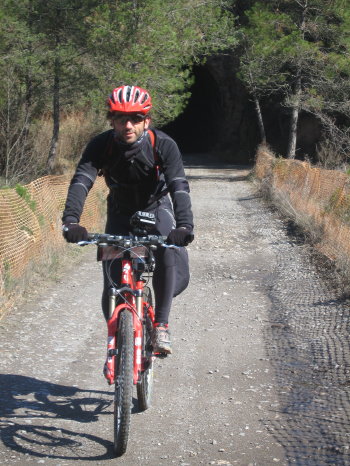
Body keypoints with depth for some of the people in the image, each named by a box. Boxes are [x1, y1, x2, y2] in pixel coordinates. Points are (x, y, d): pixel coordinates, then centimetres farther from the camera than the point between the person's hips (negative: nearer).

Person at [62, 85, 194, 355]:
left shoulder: (164, 145, -27)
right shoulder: (101, 145, -24)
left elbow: (179, 187, -38)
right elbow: (81, 181, -36)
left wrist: (184, 226, -55)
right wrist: (71, 220, -54)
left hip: (156, 208, -1)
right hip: (120, 212, 1)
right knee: (112, 285, -6)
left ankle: (161, 325, -12)